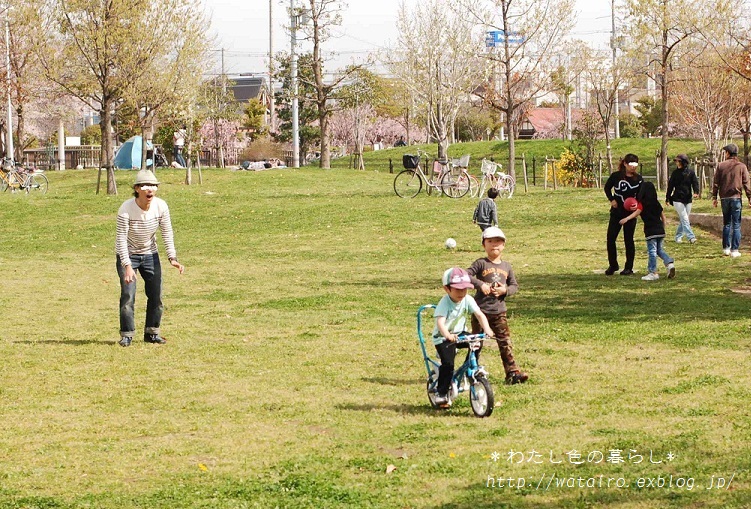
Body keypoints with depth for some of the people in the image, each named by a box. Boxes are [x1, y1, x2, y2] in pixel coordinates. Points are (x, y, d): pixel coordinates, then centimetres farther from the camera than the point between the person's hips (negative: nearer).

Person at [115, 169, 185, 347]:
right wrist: (127, 266, -32)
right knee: (128, 294, -12)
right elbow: (121, 239, -26)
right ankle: (126, 335, 0)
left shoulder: (161, 206, -15)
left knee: (156, 294, 3)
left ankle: (151, 332, 18)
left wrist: (172, 258, -15)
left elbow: (167, 233, -7)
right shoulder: (126, 209, -27)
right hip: (128, 255, -4)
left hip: (150, 254, 4)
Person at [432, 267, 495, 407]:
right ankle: (441, 393, -7)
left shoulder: (468, 299, -8)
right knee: (448, 363, -20)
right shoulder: (444, 303, -22)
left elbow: (479, 315, -14)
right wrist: (448, 335, -55)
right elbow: (440, 322, -35)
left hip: (460, 334, 5)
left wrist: (487, 329, -33)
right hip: (442, 338, -5)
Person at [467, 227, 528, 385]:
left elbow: (514, 285, 14)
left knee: (505, 343, 0)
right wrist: (480, 284, -25)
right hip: (481, 310, -3)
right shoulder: (481, 264, -4)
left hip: (499, 312, 3)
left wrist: (505, 290, -7)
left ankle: (512, 372, -1)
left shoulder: (506, 266, 10)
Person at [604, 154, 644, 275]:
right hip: (616, 212, 1)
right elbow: (607, 188, 11)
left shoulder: (638, 179, -2)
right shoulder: (616, 176, -5)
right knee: (610, 238, -1)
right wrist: (611, 200, -3)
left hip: (630, 213, -1)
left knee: (628, 240, 2)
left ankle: (629, 268, 11)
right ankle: (612, 265, 16)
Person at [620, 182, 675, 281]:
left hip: (650, 231, -6)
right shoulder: (656, 203, 14)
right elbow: (663, 216, 18)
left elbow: (637, 211, -20)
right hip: (660, 230, 6)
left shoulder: (642, 203, -3)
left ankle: (653, 273, -4)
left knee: (652, 251, -3)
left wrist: (627, 218, -31)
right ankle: (670, 263, 3)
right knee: (660, 250, 20)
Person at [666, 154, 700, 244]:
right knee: (684, 219, -12)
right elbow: (670, 186, 8)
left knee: (683, 220, 7)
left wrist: (696, 192, -23)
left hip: (688, 199, 2)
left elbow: (695, 182, -3)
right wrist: (667, 198, 10)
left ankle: (678, 236, 20)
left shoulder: (690, 172, 2)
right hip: (678, 199, -2)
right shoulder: (675, 173, 3)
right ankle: (691, 237, -17)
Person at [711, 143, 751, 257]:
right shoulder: (741, 166, -2)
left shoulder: (721, 166, 1)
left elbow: (716, 183, 3)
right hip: (736, 198, -2)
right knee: (736, 225, 1)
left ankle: (726, 248, 12)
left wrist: (714, 197, 9)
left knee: (726, 224, 14)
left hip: (724, 198, 2)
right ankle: (734, 250, -4)